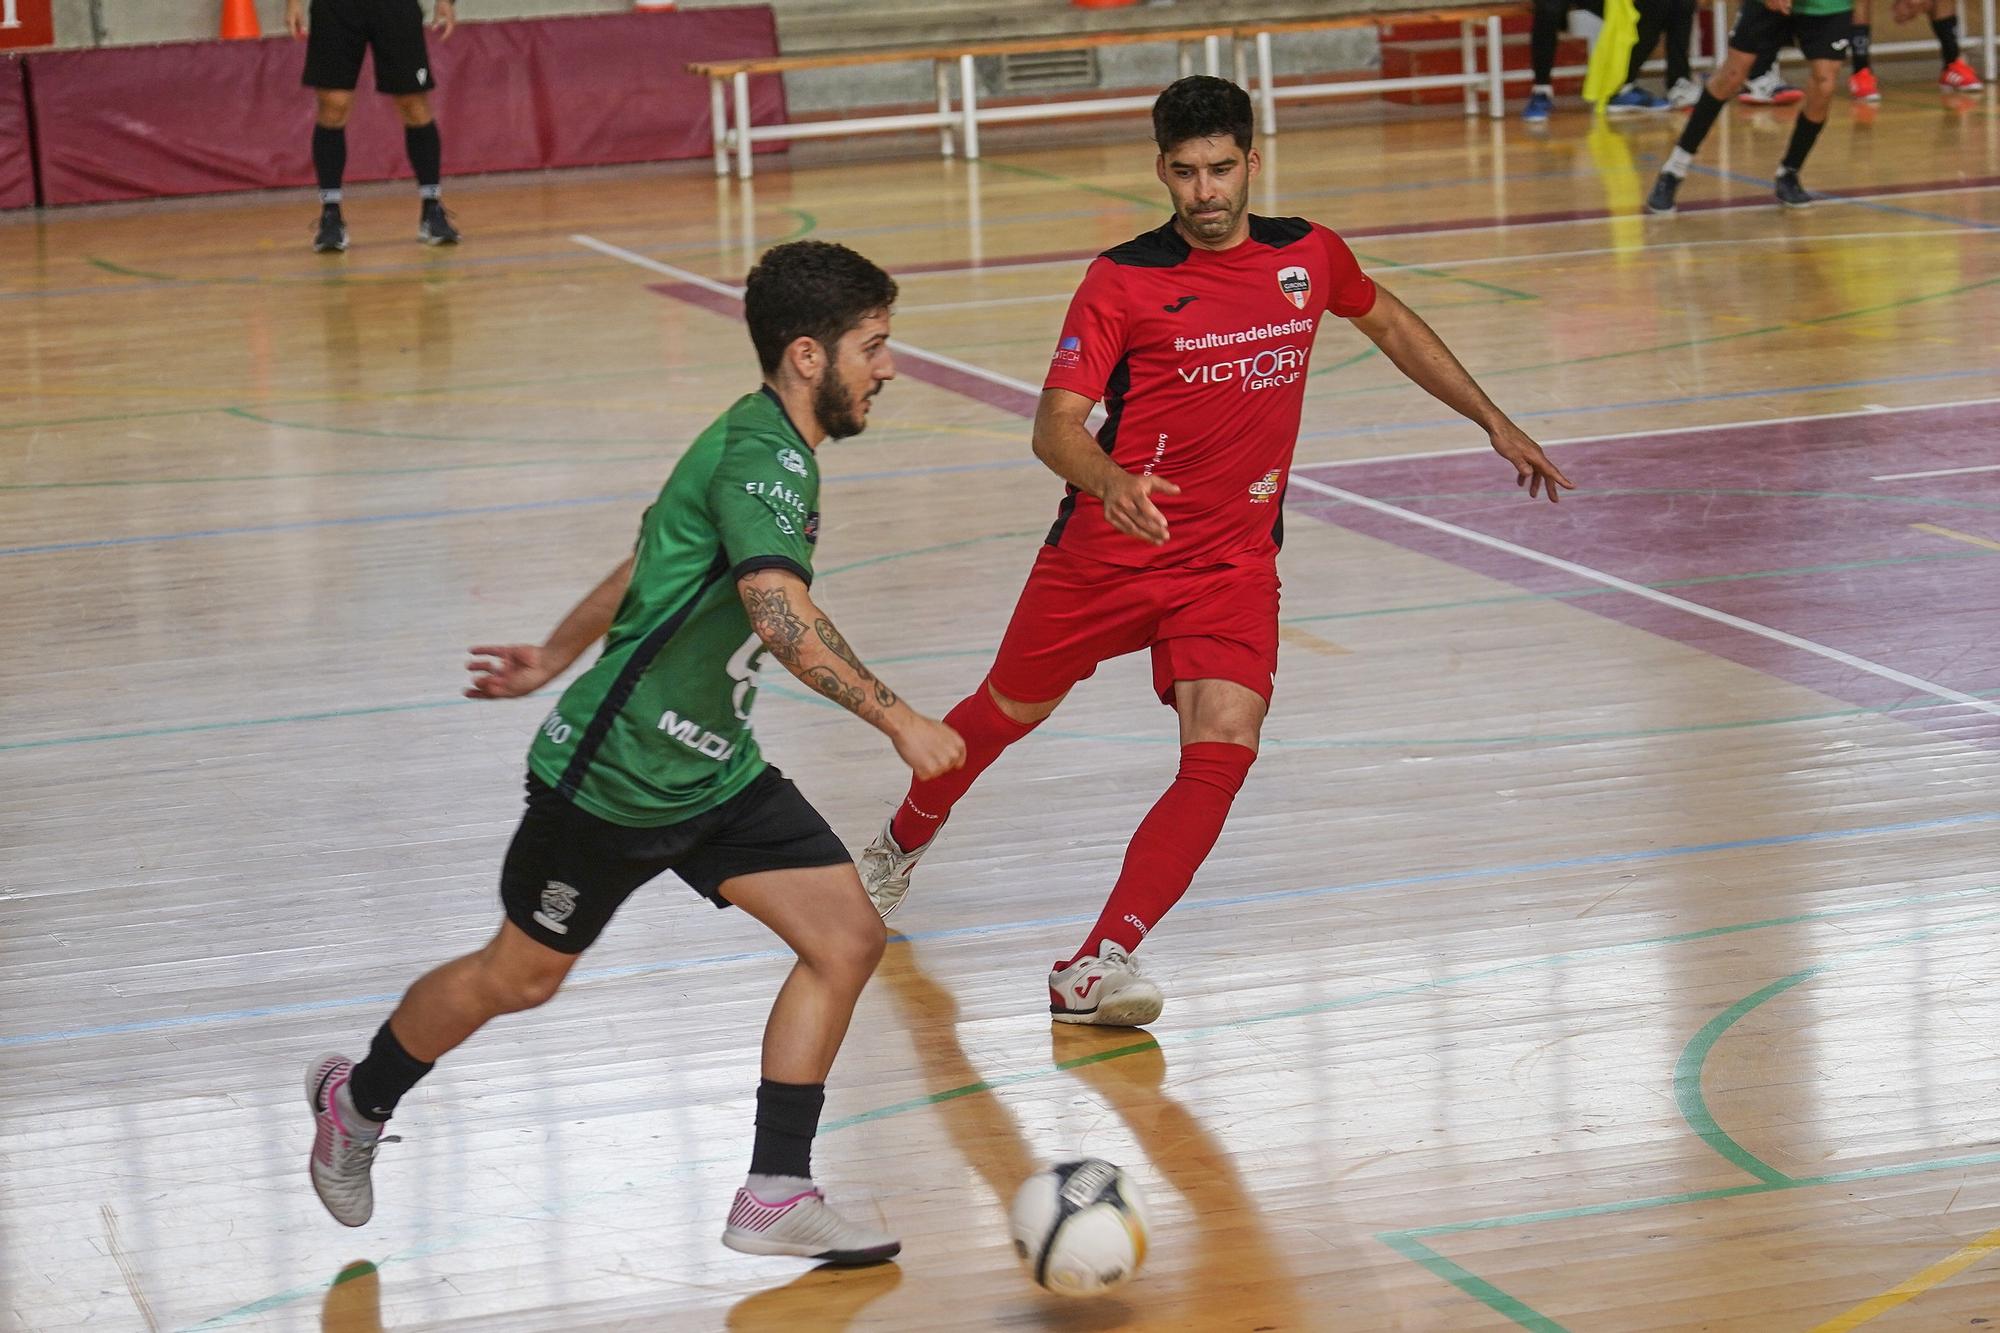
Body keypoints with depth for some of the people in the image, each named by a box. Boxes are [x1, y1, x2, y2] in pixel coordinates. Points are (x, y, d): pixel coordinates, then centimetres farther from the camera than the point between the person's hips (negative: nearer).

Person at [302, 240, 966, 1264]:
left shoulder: (763, 447, 9)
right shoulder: (762, 457, -23)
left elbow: (649, 561, 22)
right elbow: (781, 615, -39)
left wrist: (558, 656, 33)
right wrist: (897, 719, -38)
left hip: (712, 771, 9)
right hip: (614, 774, -9)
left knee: (848, 937, -4)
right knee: (519, 977, 10)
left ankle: (774, 1200, 1)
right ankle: (357, 1102, 36)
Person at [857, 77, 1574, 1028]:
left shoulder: (1308, 256, 0)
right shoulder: (1123, 280, -12)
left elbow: (1389, 324, 22)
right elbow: (1055, 423, -19)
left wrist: (1495, 423, 23)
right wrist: (1109, 478, -41)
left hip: (1233, 564, 2)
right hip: (1107, 550, -2)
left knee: (1223, 752, -19)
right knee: (1007, 715, 16)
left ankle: (1096, 968, -16)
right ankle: (902, 841, 48)